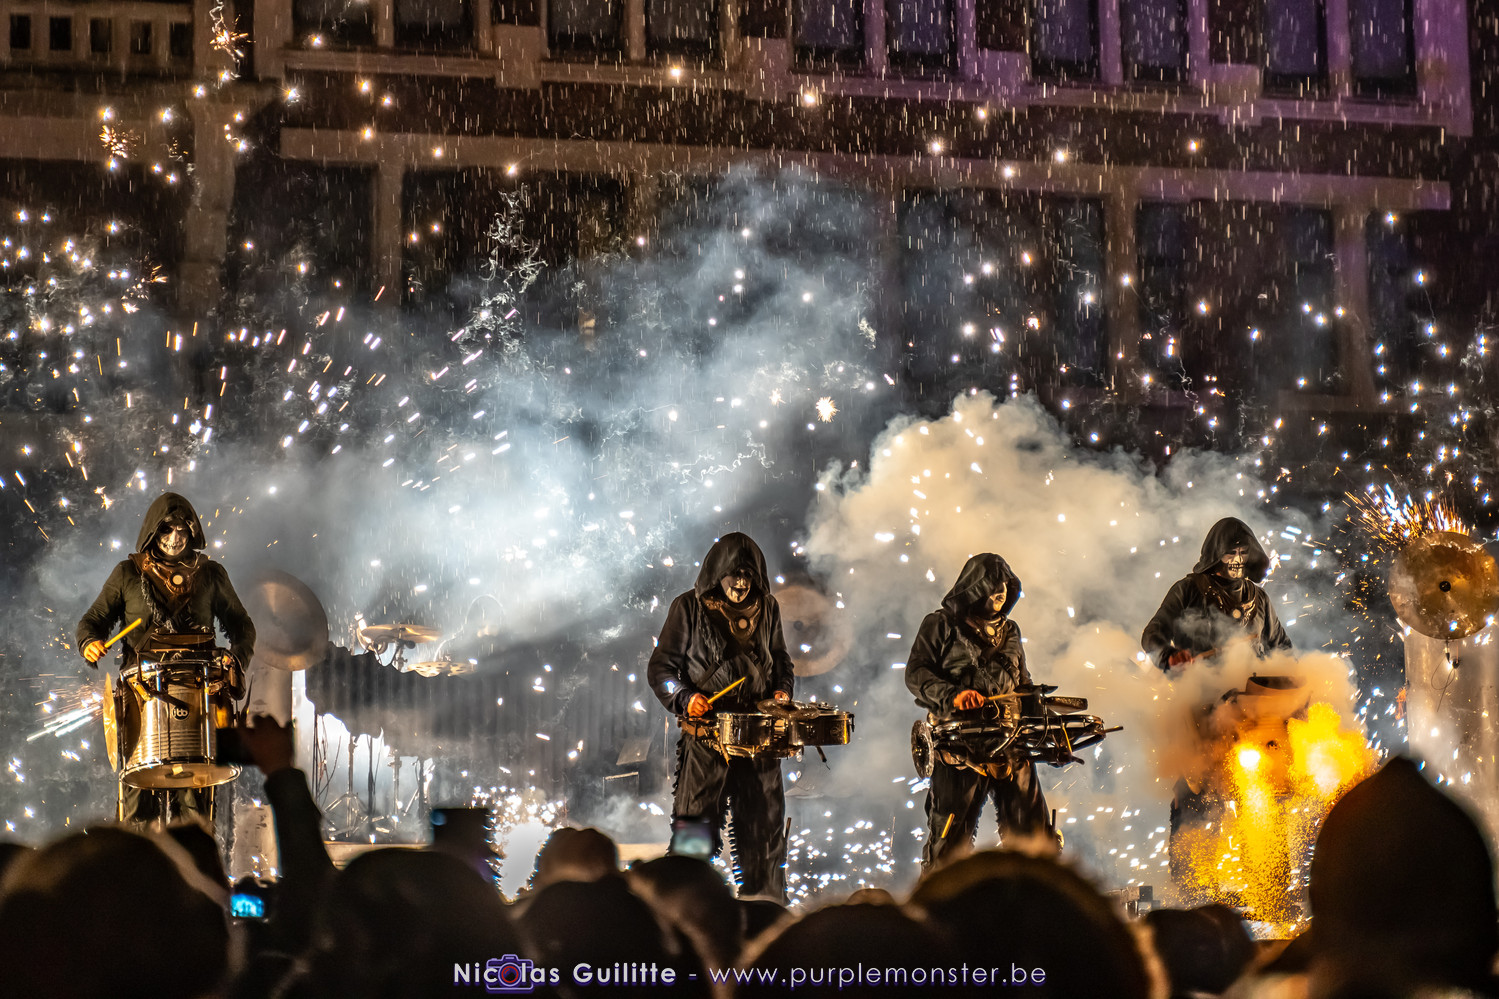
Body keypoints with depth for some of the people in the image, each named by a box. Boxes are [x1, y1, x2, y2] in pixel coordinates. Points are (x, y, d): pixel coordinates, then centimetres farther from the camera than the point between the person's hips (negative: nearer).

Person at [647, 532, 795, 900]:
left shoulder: (767, 608, 11)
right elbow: (660, 668, 0)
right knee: (696, 824, -5)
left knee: (765, 826, 5)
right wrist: (686, 698, -16)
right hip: (706, 733, -4)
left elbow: (781, 661, 23)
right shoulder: (689, 608, -2)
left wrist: (782, 690, 3)